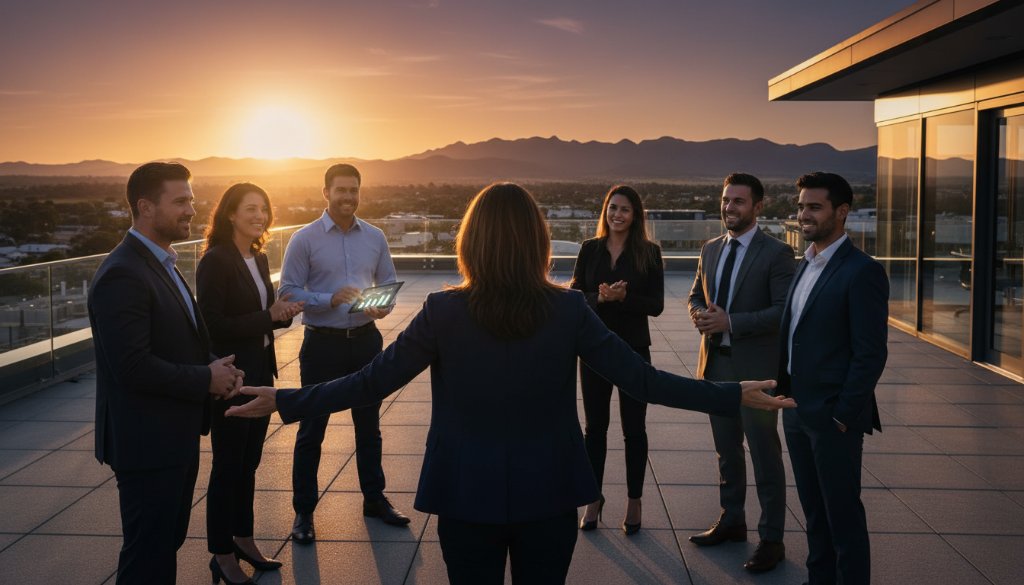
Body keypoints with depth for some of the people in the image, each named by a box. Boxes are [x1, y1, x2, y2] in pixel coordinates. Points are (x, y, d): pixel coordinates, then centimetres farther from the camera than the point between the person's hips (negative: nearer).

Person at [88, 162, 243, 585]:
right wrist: (206, 379, -16)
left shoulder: (161, 263, 11)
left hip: (176, 435, 9)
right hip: (147, 443, -9)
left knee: (167, 542, 22)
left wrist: (216, 366, -2)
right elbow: (134, 367, -28)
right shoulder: (122, 274, -21)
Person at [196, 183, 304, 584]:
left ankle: (243, 538, 31)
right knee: (227, 465, 4)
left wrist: (283, 312, -4)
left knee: (249, 462, 17)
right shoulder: (215, 261, -15)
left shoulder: (259, 259, 9)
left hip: (260, 373, 8)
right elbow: (212, 325, -20)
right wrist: (268, 317, -20)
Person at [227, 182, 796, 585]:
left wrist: (284, 401, 2)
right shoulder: (568, 309, -11)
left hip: (467, 494, 0)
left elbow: (371, 383, -10)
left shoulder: (443, 310, -13)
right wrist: (734, 397, -1)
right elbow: (641, 380, -10)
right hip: (548, 492, 1)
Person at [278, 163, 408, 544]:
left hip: (366, 340, 4)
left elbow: (389, 283, 9)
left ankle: (374, 498, 32)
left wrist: (384, 306, -13)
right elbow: (288, 292, -10)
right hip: (322, 343, -3)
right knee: (312, 430, 5)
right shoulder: (304, 239, -7)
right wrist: (331, 300, -24)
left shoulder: (375, 238, 4)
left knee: (369, 425, 16)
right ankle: (303, 511, 19)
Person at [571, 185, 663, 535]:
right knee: (595, 426, 10)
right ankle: (594, 499, 23)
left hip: (633, 349, -2)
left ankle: (634, 502, 21)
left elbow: (656, 305, -8)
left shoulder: (648, 253, -4)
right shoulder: (590, 249, 2)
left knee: (633, 429, 8)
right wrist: (600, 297, -21)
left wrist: (623, 297, -23)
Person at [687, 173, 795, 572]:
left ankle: (771, 539, 13)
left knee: (765, 455, 3)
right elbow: (696, 294, 18)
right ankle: (731, 521, 33)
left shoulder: (776, 253, -10)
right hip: (715, 364, 6)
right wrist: (699, 313, -6)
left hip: (756, 368, -6)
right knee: (726, 452, 18)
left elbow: (784, 311, -16)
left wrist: (731, 322, -23)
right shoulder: (710, 249, 10)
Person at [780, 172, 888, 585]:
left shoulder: (861, 271, -15)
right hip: (797, 411, 8)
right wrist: (786, 396, 11)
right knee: (813, 509, 18)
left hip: (833, 417, -8)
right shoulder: (805, 265, 10)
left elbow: (871, 354, -17)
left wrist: (843, 417, -16)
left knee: (842, 514, 6)